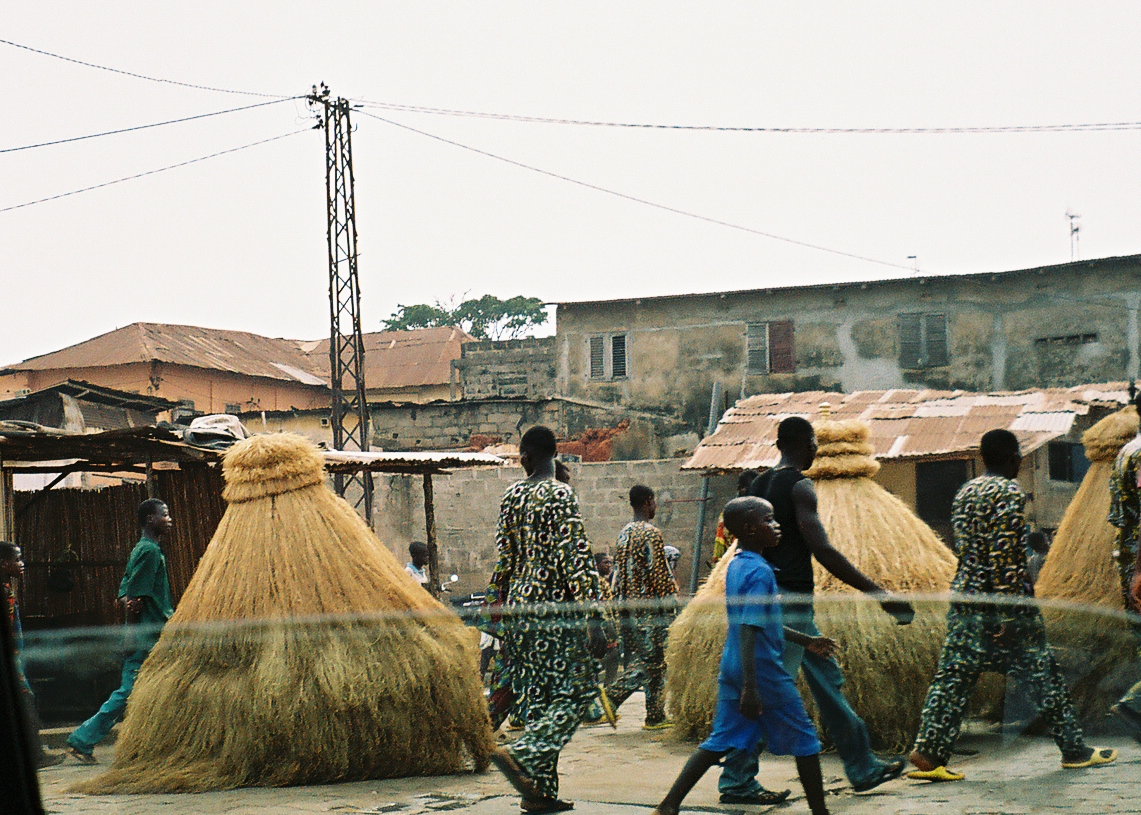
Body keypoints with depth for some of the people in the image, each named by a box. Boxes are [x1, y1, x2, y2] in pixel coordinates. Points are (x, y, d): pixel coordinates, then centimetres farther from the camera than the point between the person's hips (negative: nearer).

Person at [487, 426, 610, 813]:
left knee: (536, 696, 10)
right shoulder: (561, 495, -11)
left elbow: (504, 556, 12)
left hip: (518, 607, 7)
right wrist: (593, 619, -17)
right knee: (575, 691, 0)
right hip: (554, 608, -7)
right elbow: (576, 559, -16)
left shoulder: (511, 495, 7)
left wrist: (497, 602, 22)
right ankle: (522, 754, -17)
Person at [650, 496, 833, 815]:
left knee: (722, 739, 8)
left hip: (731, 669, 9)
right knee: (804, 739, 6)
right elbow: (749, 631, -23)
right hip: (764, 671, -9)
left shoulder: (735, 567, 13)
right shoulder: (760, 573, -16)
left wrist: (806, 641, 30)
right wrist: (750, 688, -26)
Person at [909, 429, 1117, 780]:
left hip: (965, 598, 7)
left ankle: (929, 754, -3)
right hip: (1004, 602, -7)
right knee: (1041, 672, 6)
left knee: (953, 676, 4)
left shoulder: (965, 492, 12)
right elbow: (1005, 555, -18)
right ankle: (1074, 749, 16)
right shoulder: (1009, 493, -12)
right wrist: (1009, 614, -19)